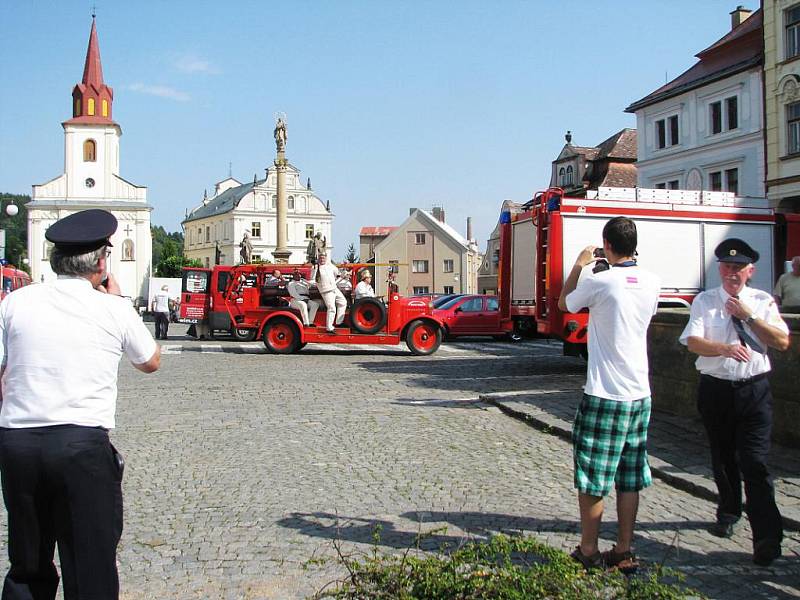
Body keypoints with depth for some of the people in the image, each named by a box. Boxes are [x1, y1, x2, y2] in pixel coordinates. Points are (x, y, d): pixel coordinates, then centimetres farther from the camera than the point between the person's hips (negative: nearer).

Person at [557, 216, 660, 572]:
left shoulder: (599, 282, -13)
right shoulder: (651, 282, 2)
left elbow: (564, 304, 6)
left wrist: (579, 265, 16)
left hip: (603, 395, -5)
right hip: (639, 395, 6)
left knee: (592, 478, 6)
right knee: (630, 479, 13)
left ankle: (589, 551, 16)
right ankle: (624, 553, 20)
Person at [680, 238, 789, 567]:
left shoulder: (763, 302, 3)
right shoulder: (705, 301, 1)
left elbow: (782, 342, -5)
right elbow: (693, 342, -11)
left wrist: (748, 317, -12)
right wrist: (725, 348, -29)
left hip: (754, 390, -1)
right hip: (715, 389, 1)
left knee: (755, 463, -10)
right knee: (723, 459, 17)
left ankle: (767, 538, -7)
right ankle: (728, 514, 39)